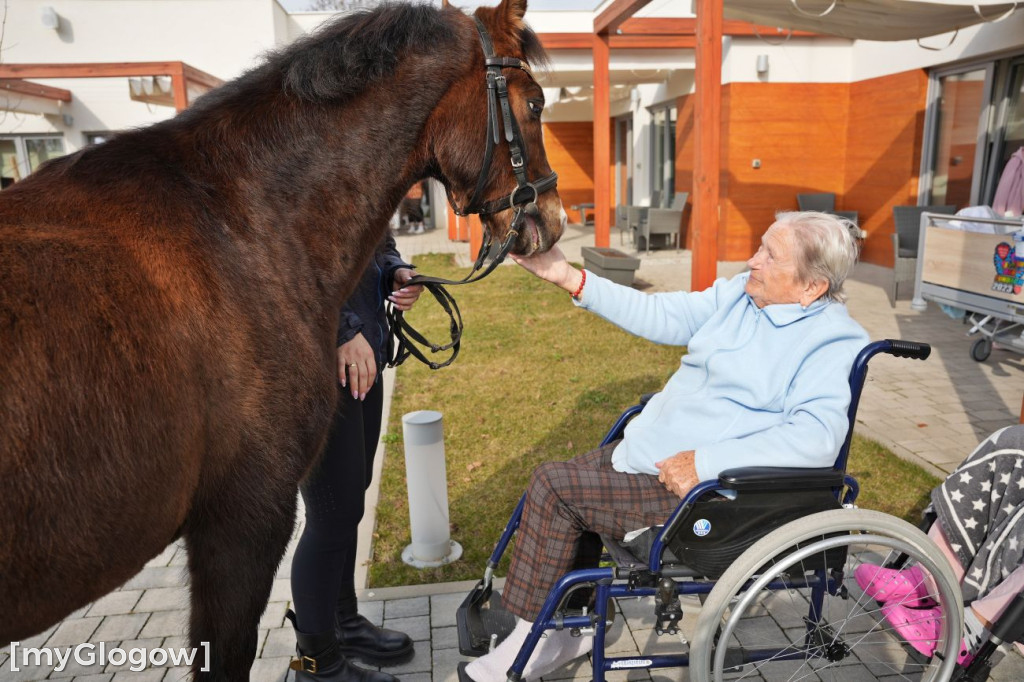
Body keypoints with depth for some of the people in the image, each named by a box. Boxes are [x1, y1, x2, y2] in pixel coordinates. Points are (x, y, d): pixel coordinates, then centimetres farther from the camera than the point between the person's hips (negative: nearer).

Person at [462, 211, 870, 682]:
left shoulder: (834, 341, -15)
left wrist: (706, 462, -31)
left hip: (705, 490, -9)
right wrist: (569, 279, -1)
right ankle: (571, 631, 24)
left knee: (553, 487, -13)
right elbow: (663, 316, 5)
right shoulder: (742, 293, 7)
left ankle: (531, 642, 8)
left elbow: (818, 437, -27)